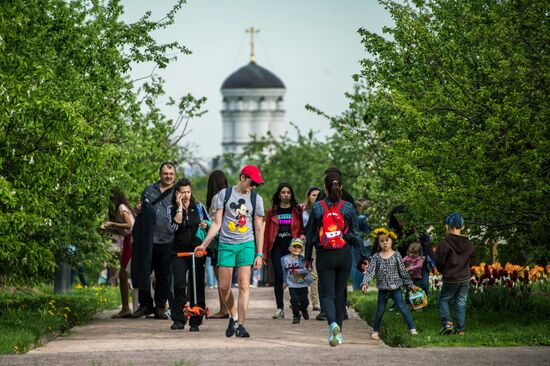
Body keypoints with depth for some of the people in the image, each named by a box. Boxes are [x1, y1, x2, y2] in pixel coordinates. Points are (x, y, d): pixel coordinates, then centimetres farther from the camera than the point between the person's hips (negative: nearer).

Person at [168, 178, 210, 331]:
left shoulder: (199, 207, 8)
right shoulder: (172, 209, 5)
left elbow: (210, 223, 16)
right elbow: (175, 226, -11)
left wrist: (205, 225, -7)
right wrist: (180, 208, -11)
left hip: (197, 251, 1)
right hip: (179, 252, -1)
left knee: (197, 285, 0)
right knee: (179, 284, -13)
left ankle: (195, 321, 6)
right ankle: (178, 320, -8)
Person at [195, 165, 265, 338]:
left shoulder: (256, 199, 7)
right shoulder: (224, 194, 5)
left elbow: (259, 229, 9)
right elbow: (217, 223, 6)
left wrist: (259, 254, 3)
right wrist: (204, 244, -1)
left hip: (247, 245, 0)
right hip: (226, 244, 0)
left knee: (244, 285, -11)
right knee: (223, 286, -2)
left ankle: (240, 324, -11)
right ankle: (233, 316, 20)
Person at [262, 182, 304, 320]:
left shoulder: (297, 211, 7)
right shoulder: (272, 212, 9)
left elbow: (302, 228, 14)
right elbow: (266, 232, 10)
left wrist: (302, 236, -10)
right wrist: (265, 253, 6)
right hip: (277, 247, 1)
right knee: (278, 277, -4)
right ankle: (279, 308, -2)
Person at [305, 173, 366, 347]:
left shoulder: (317, 207, -4)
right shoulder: (348, 207, -2)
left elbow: (310, 234, 2)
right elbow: (355, 234, 2)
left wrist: (308, 258, 11)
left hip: (324, 256, -2)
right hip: (344, 254, 2)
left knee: (327, 294, -1)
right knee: (340, 294, 14)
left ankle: (333, 324, -28)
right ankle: (338, 332, 18)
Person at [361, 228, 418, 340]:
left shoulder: (396, 255, -1)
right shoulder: (376, 257, -1)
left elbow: (403, 271, 4)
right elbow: (370, 271, -6)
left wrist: (410, 284, 7)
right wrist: (365, 283, -21)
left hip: (395, 288, -1)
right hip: (382, 289, 1)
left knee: (402, 307, -9)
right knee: (380, 311, 7)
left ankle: (412, 329, -7)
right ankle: (375, 331, 21)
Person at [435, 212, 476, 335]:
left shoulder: (445, 243, -18)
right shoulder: (468, 243, -1)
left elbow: (439, 262, -13)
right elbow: (472, 260, 9)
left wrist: (443, 272, 7)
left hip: (450, 279, -4)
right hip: (465, 278, 4)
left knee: (443, 300, 13)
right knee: (461, 303, 12)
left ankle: (447, 323, -6)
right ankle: (460, 329, 13)